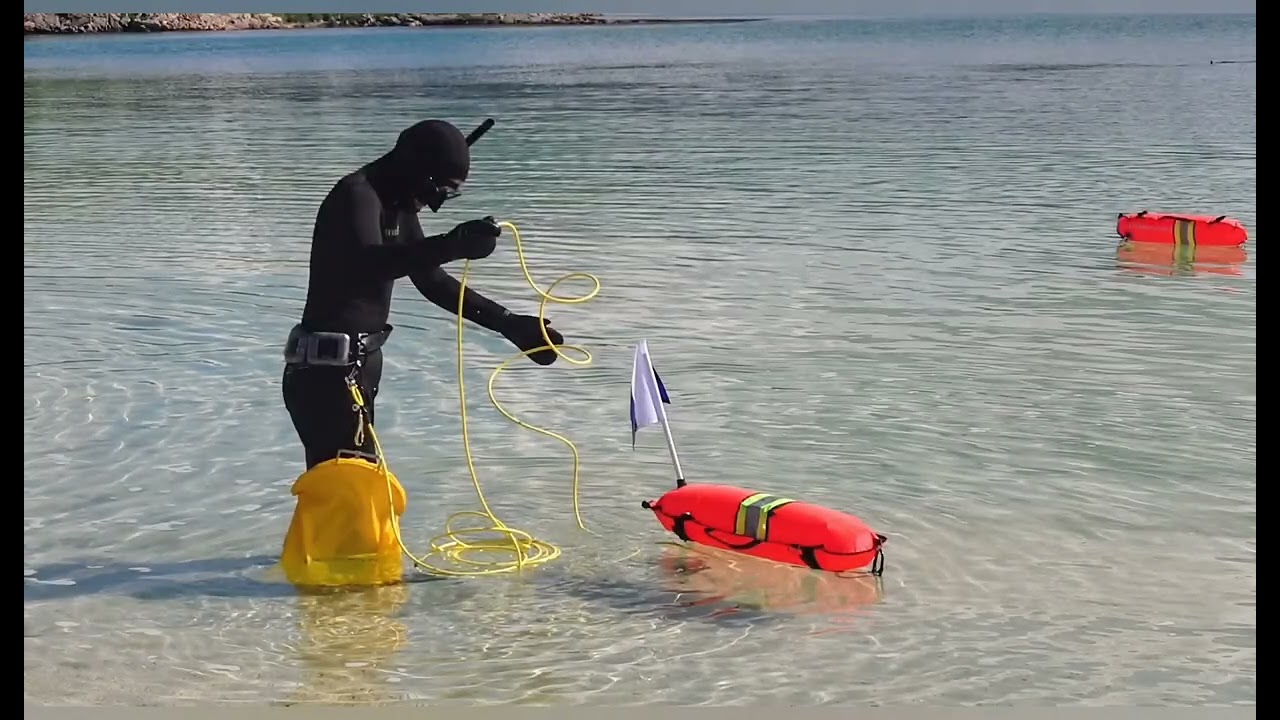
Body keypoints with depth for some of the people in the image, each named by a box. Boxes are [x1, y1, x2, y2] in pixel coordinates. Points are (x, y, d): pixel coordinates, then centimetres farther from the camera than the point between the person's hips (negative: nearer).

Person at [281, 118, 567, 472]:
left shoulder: (397, 206, 14)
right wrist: (451, 246, -49)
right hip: (329, 374, -10)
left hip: (354, 369, 10)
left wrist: (510, 324, 16)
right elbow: (366, 264, -36)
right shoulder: (357, 195, -16)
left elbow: (432, 281, 21)